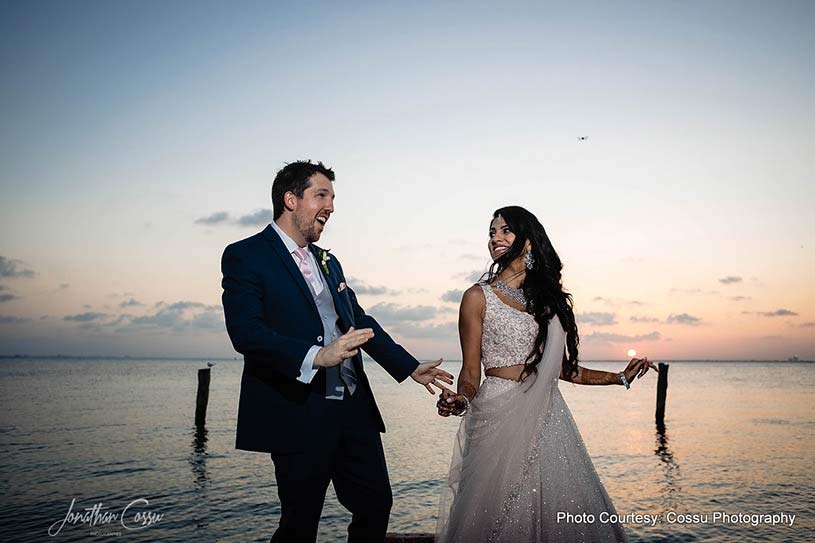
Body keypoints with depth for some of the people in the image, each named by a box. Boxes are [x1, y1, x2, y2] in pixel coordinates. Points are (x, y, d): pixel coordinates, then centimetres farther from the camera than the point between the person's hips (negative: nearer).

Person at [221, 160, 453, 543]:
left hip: (354, 410, 7)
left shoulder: (328, 262, 18)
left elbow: (360, 321, 22)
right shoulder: (245, 256, -6)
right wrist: (316, 356, -30)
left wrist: (410, 368, 18)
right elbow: (245, 332, -19)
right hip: (299, 415, -7)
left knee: (376, 505, 12)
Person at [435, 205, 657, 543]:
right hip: (499, 417, -4)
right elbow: (471, 371, -2)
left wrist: (620, 377, 19)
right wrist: (460, 400, -23)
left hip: (546, 419, 4)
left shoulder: (550, 298, 12)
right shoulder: (478, 297, 1)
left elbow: (562, 367, 16)